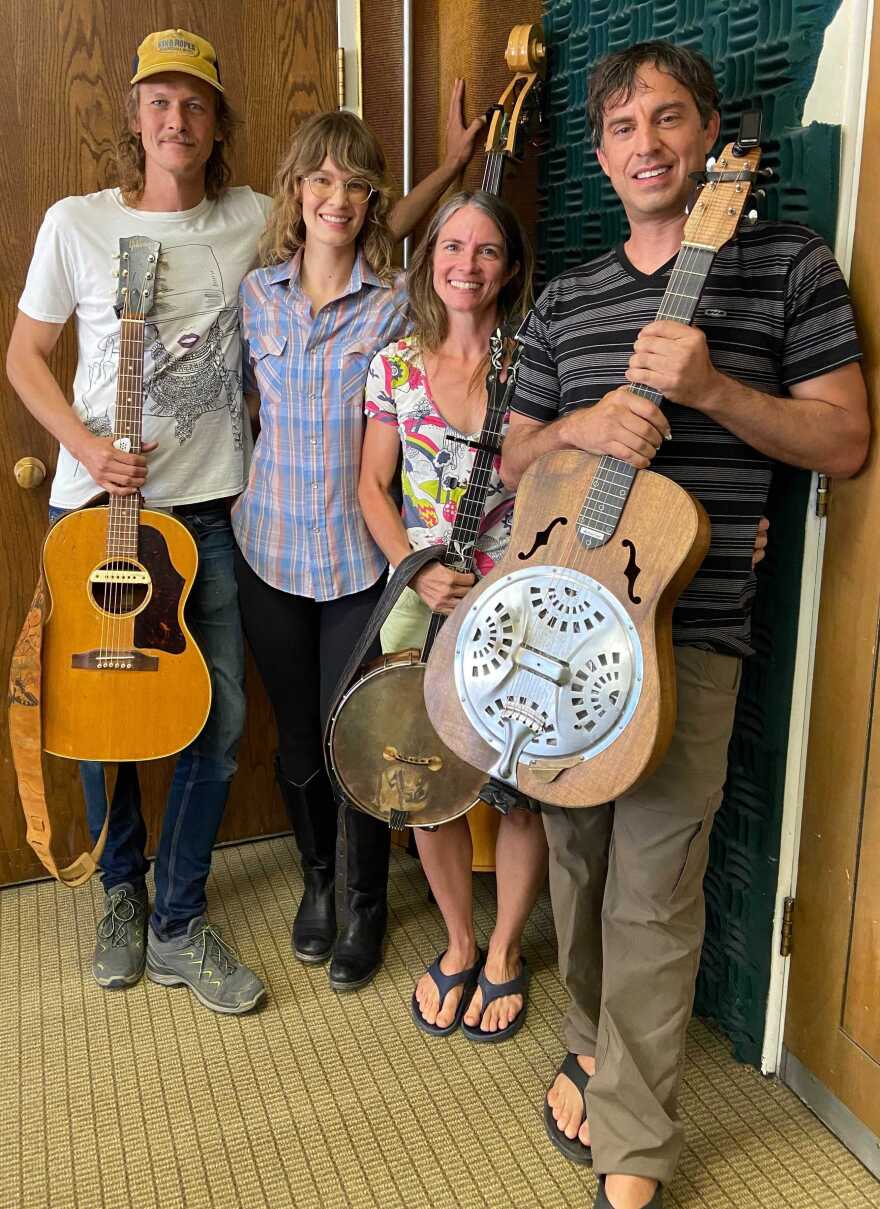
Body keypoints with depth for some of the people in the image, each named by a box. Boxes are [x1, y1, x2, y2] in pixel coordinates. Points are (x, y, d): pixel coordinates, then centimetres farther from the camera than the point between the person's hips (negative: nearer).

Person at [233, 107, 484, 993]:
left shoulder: (395, 305, -5)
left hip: (360, 558, -2)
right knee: (297, 735, 13)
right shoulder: (258, 291, 4)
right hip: (271, 548, 3)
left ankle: (365, 904, 27)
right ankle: (317, 880, 39)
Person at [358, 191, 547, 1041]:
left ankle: (504, 951, 29)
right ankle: (458, 944, 32)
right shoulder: (396, 366, 3)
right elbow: (373, 488, 6)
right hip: (422, 601, 2)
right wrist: (416, 572, -9)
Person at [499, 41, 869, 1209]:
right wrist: (582, 425, -9)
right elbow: (512, 459, 14)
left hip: (685, 629, -4)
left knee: (651, 892, -2)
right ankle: (597, 1045, 40)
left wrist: (710, 385, -19)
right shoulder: (565, 300, 12)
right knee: (578, 859, 16)